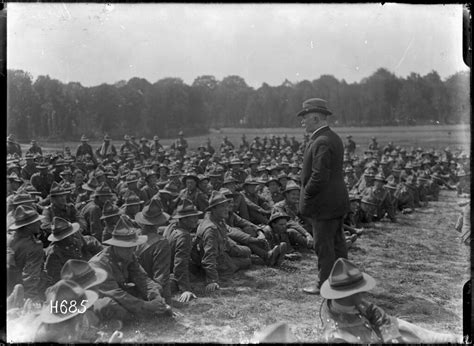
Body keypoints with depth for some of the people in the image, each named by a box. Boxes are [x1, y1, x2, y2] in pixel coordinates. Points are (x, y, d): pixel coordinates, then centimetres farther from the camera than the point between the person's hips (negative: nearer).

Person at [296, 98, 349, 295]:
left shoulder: (322, 142, -20)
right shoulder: (333, 138, 13)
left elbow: (319, 176, -26)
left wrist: (306, 196, -12)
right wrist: (307, 195, 16)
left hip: (324, 204, -10)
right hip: (336, 201, 10)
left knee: (324, 245, 0)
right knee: (337, 243, 17)